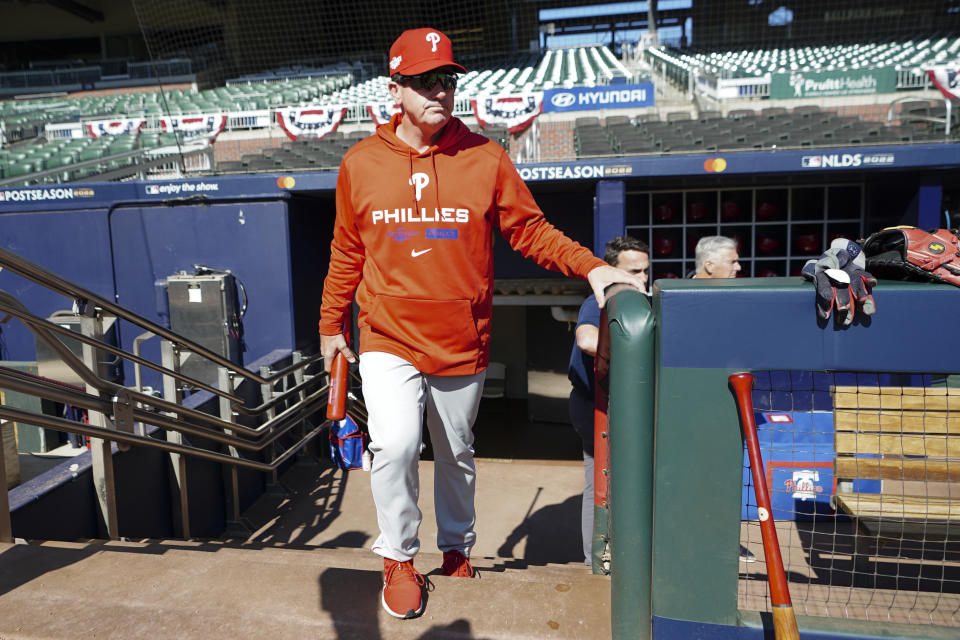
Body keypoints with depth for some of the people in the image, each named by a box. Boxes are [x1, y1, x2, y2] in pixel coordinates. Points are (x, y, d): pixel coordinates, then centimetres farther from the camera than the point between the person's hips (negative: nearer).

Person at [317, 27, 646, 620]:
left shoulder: (486, 157, -2)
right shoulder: (360, 164, 1)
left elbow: (531, 229, -1)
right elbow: (346, 254, 10)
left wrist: (591, 267, -16)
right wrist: (331, 325, 15)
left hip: (463, 345, 1)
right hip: (388, 341, 0)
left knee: (456, 454, 14)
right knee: (396, 444, -15)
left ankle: (458, 547, 41)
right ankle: (400, 560, 13)